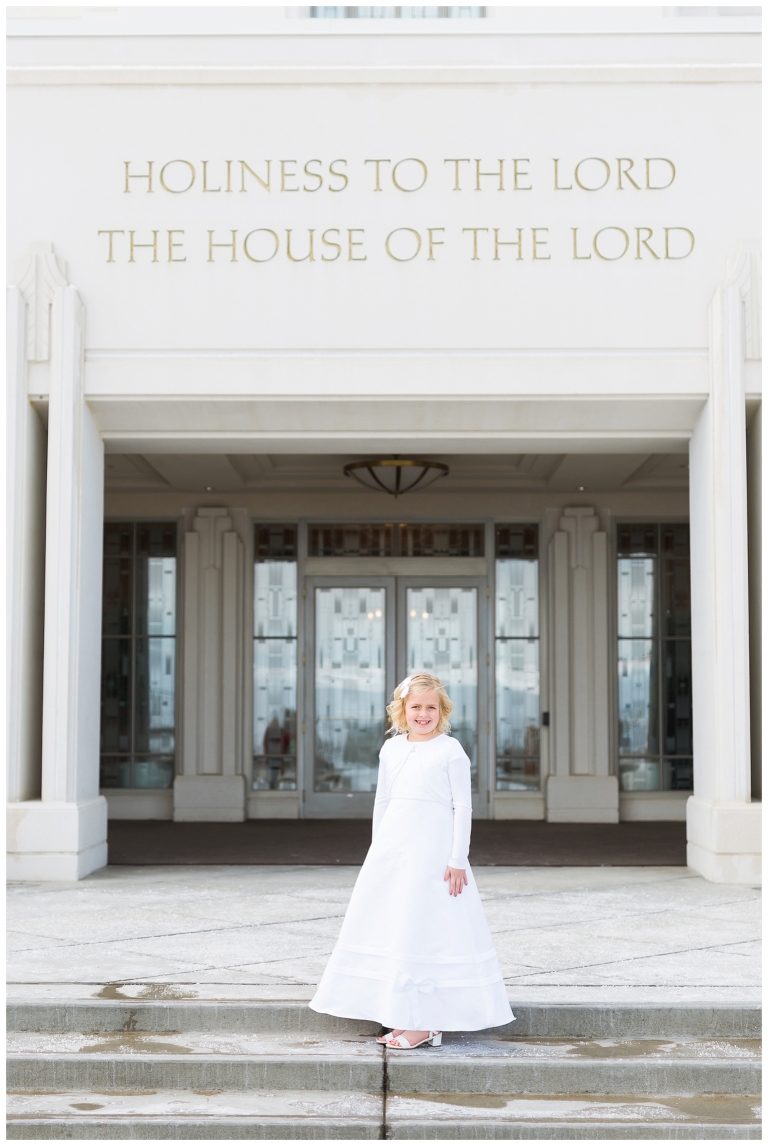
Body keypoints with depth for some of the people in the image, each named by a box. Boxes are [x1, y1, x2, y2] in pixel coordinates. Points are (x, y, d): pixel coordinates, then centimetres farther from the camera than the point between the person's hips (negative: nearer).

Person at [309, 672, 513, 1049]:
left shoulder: (450, 750, -5)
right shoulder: (391, 749, 10)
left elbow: (463, 806, -6)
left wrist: (457, 859, -11)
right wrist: (377, 851, 15)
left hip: (432, 849, -6)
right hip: (391, 847, 6)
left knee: (424, 928, -6)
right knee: (388, 926, 7)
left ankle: (424, 1023, 1)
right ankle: (403, 1017, 18)